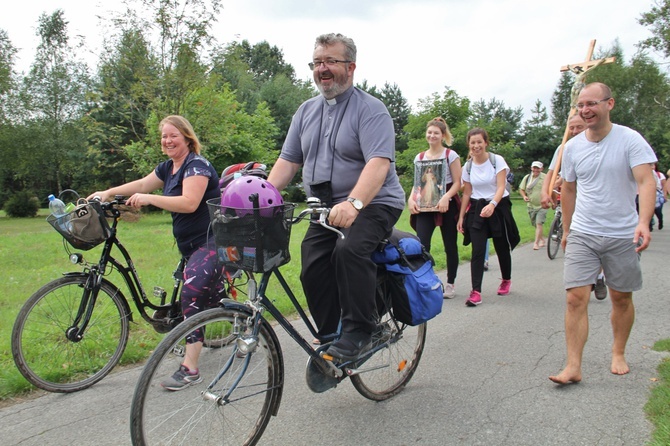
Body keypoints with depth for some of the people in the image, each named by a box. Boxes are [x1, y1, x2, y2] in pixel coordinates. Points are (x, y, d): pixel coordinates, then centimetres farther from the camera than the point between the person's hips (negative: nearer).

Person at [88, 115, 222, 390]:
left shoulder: (197, 165, -15)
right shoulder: (168, 168, 14)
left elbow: (189, 202, -27)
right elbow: (142, 185, 21)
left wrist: (149, 199, -27)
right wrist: (108, 193, 10)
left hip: (212, 241, -11)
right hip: (191, 244, 11)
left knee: (192, 291, -21)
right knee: (209, 291, 18)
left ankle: (189, 368, -20)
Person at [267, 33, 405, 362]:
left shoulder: (370, 109, -8)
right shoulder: (306, 111, 13)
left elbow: (379, 163, -23)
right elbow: (288, 161, 9)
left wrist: (353, 203, -40)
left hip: (372, 204, -6)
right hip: (326, 209, 6)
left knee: (349, 249, -31)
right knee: (312, 269, -10)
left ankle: (358, 333, -16)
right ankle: (328, 339, 7)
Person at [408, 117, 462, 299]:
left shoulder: (451, 155, -1)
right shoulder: (419, 157, 10)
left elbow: (457, 183, -5)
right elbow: (416, 183, 13)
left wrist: (446, 197, -22)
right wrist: (411, 199, -6)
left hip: (447, 206, -2)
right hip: (425, 207, 3)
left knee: (450, 246, 7)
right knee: (421, 244, -13)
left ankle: (450, 284, 20)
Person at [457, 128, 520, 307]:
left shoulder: (497, 160, -8)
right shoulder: (467, 167, 3)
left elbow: (501, 187, -16)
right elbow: (466, 193, 9)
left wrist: (492, 205, -33)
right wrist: (461, 217, 5)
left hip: (498, 207, -2)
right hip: (477, 209, 2)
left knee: (502, 248, 10)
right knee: (477, 251, -10)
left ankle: (506, 280, 37)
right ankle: (476, 291, -13)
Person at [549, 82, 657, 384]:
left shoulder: (630, 139, -8)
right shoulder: (573, 146, 4)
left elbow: (646, 181, -17)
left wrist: (644, 222, -33)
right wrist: (566, 229, 18)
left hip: (622, 235, -2)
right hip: (582, 235, 2)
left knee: (621, 298, 12)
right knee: (575, 298, -8)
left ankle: (618, 353, 34)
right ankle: (573, 367, -4)